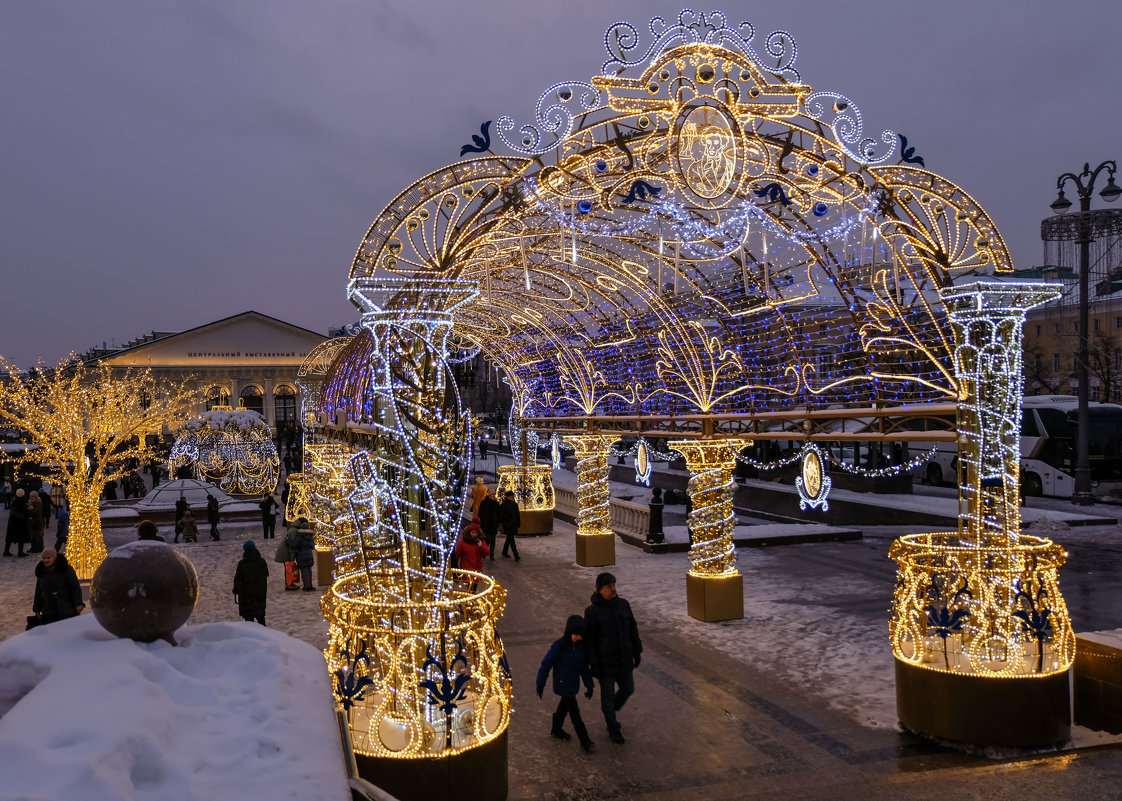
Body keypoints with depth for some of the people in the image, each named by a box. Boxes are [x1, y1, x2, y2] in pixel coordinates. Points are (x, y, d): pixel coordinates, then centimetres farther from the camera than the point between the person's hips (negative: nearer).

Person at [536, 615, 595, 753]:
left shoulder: (581, 646, -3)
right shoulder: (559, 646, -21)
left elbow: (584, 667, 7)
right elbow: (546, 664, -13)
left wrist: (589, 684, 8)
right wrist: (540, 683, -8)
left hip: (574, 684, 7)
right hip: (562, 684, -7)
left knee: (565, 705, 23)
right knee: (574, 712, -6)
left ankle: (556, 729, 44)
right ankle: (584, 742, -2)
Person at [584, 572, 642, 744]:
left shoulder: (623, 604, -2)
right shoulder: (592, 611, -16)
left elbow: (633, 630, 8)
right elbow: (588, 639, -13)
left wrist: (637, 652, 8)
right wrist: (593, 664, -13)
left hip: (624, 660, 5)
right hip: (605, 662, -5)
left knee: (628, 689, 17)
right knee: (608, 695, 8)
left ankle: (609, 709, 44)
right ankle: (613, 730, 25)